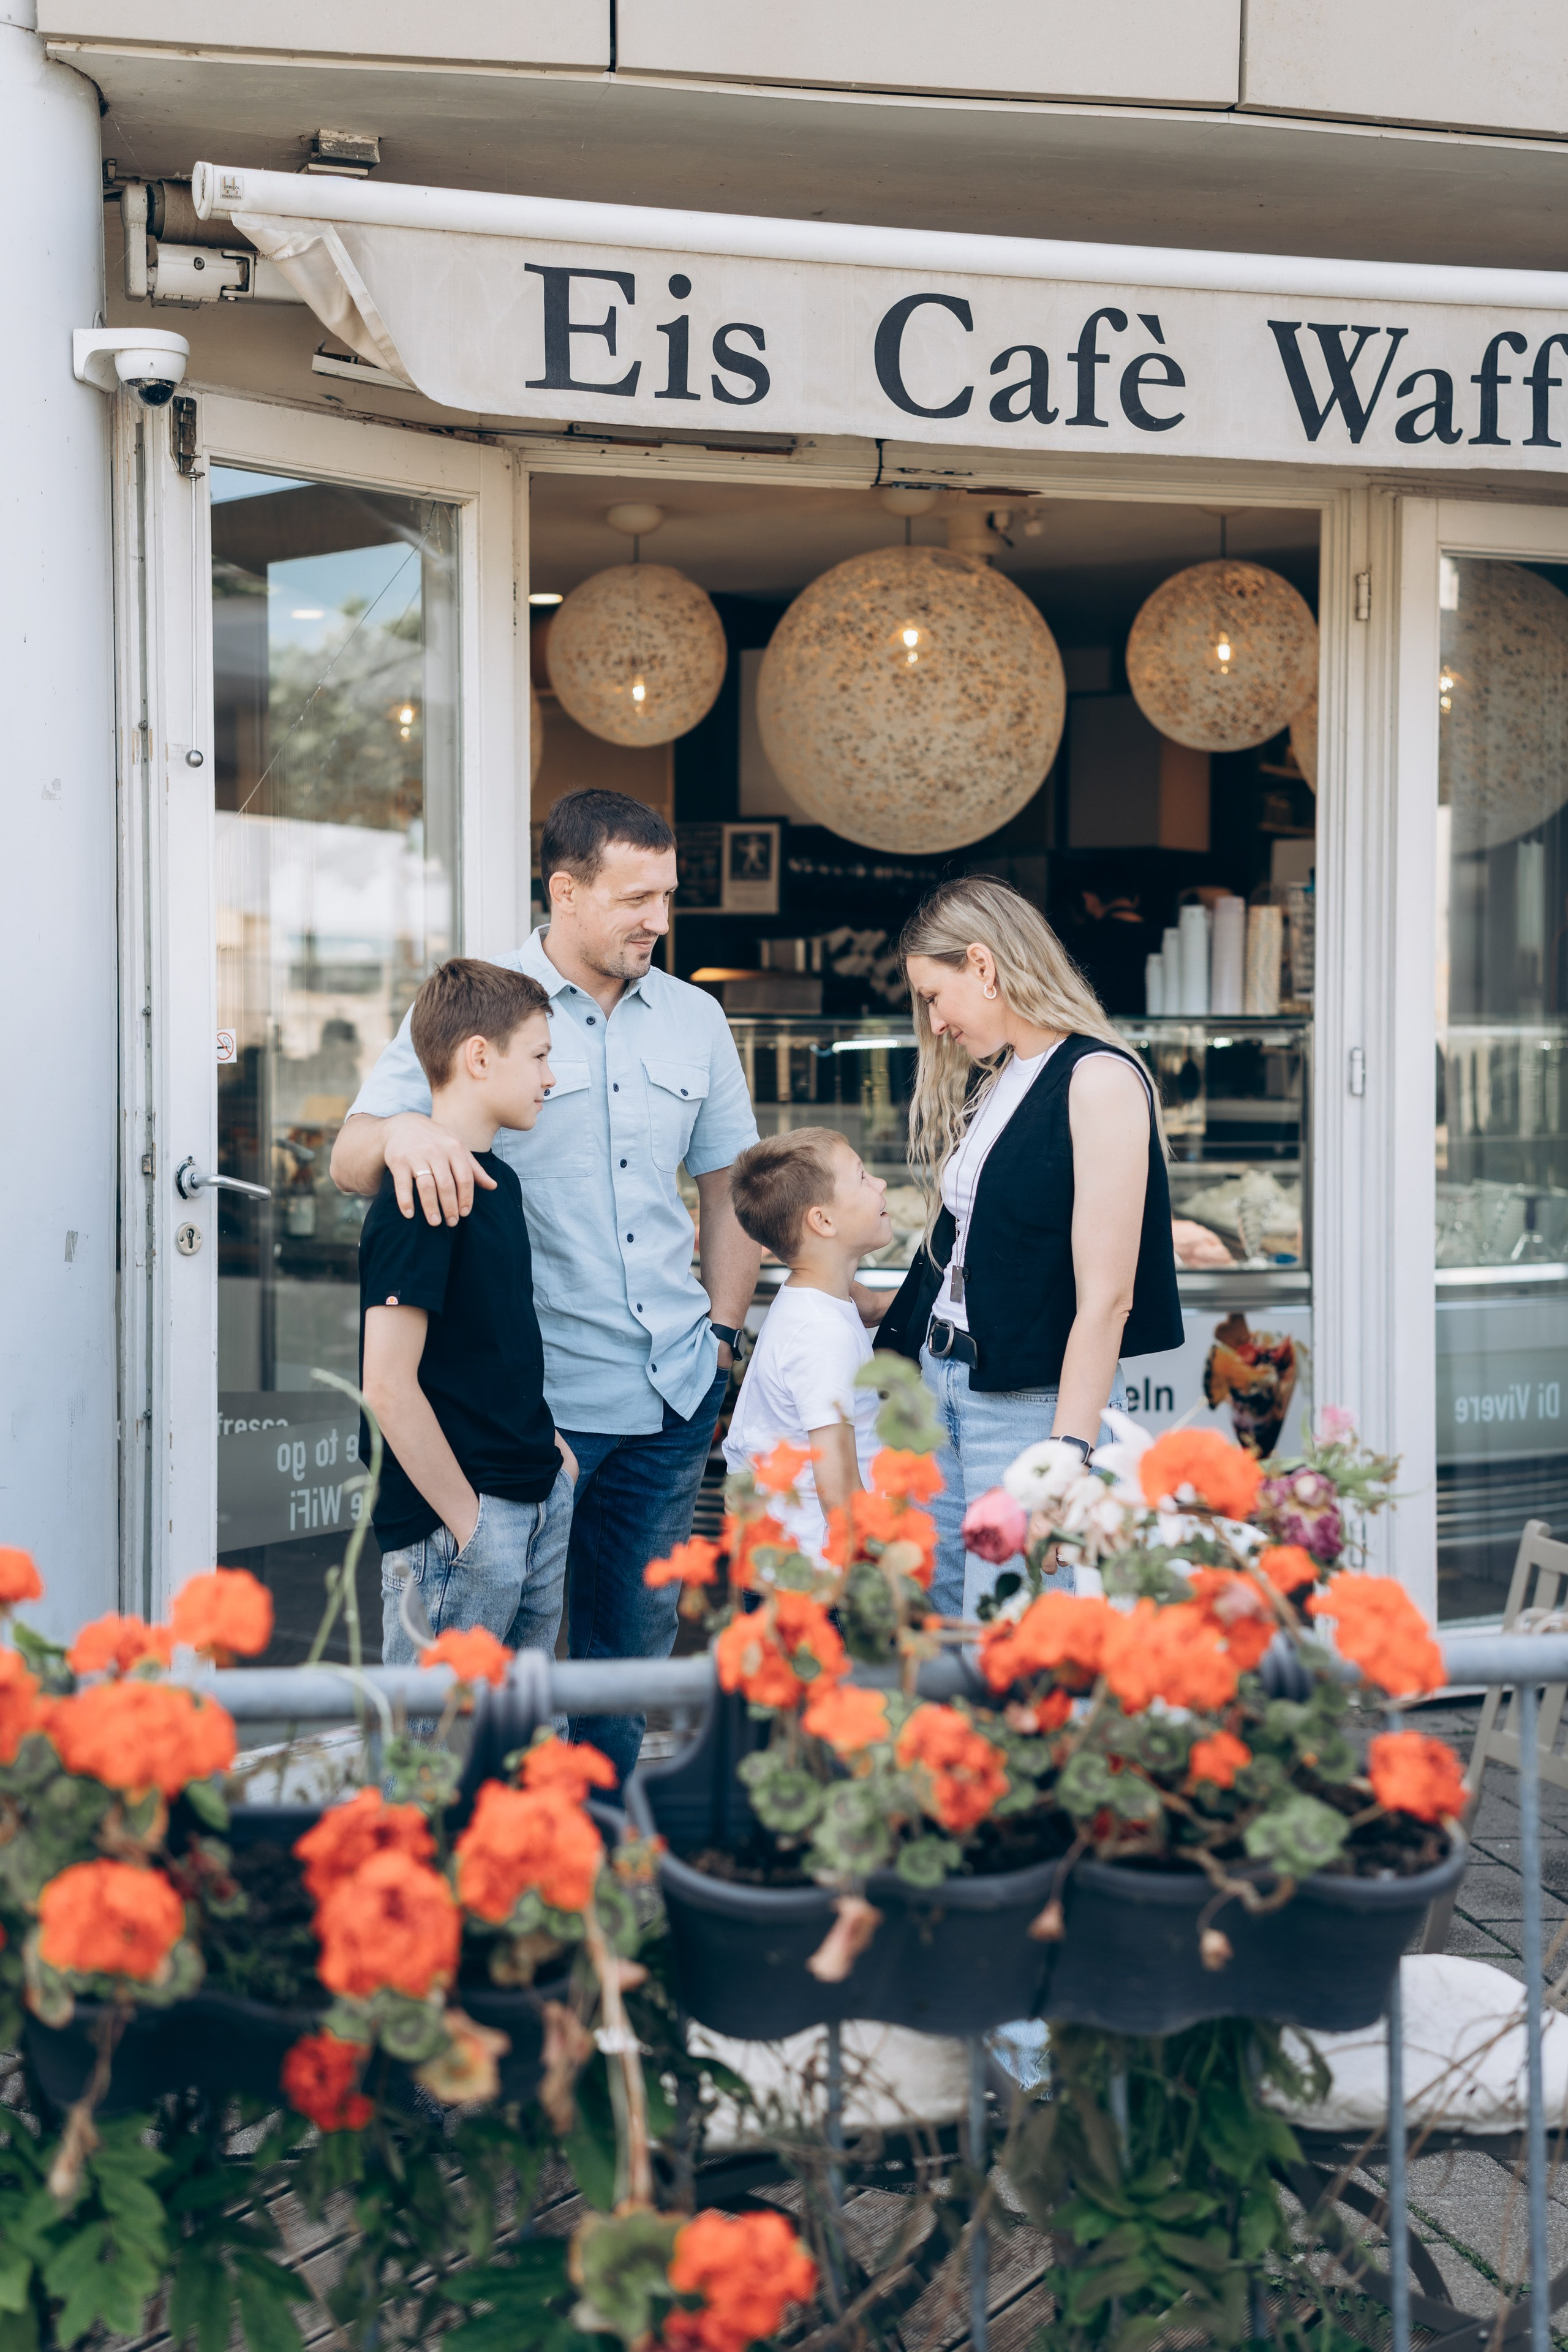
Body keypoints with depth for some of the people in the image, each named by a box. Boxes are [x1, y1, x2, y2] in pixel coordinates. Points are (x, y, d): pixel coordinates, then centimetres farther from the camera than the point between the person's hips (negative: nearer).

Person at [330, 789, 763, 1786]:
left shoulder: (694, 1019, 10)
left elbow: (729, 1185, 19)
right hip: (531, 1395, -5)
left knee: (637, 1645, 14)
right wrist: (402, 1133, -33)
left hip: (672, 1398, 5)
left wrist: (723, 1332, 12)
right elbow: (349, 1160, -10)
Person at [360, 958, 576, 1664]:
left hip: (540, 1503, 9)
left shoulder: (498, 1180, 13)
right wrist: (467, 1521, -17)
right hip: (455, 1527, -9)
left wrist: (546, 1444, 14)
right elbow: (388, 1386, -22)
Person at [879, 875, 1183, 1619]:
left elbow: (1106, 1296, -17)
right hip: (938, 1386, 8)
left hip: (1034, 1401, -8)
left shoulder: (1098, 1080, -12)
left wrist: (1067, 1454, -21)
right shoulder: (988, 1082, 14)